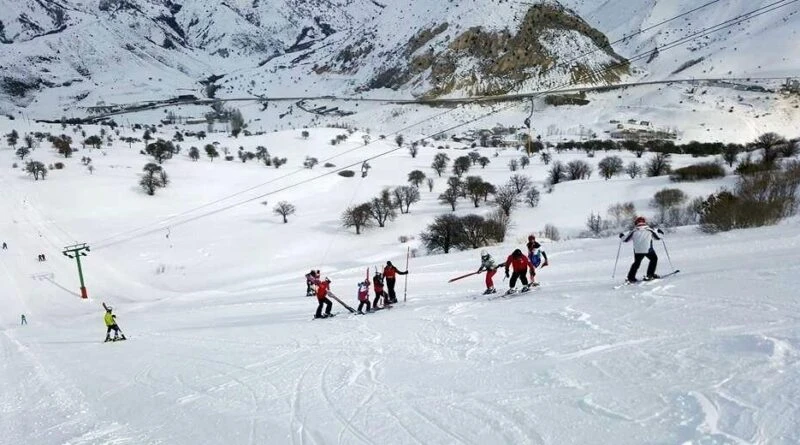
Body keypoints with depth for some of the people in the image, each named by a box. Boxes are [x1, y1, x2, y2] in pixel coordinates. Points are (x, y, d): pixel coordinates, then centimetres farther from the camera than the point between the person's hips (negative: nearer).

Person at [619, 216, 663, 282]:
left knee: (636, 262, 20)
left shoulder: (634, 231, 7)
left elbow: (626, 239, 11)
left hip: (637, 250, 2)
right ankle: (650, 275, 17)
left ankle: (631, 277, 13)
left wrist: (622, 236, 33)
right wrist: (659, 232, 38)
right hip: (648, 249, -2)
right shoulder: (649, 230, 7)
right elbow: (657, 237, 17)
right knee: (654, 259, 23)